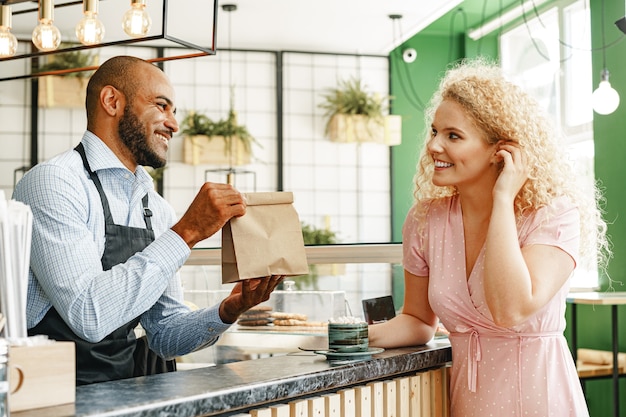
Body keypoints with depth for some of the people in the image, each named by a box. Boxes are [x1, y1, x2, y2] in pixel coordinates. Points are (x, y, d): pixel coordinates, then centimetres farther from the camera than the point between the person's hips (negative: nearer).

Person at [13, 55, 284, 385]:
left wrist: (228, 311, -7)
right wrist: (187, 232, -20)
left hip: (126, 389, 6)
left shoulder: (158, 211, 8)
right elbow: (88, 316, -23)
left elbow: (165, 335, 11)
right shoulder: (51, 182, -11)